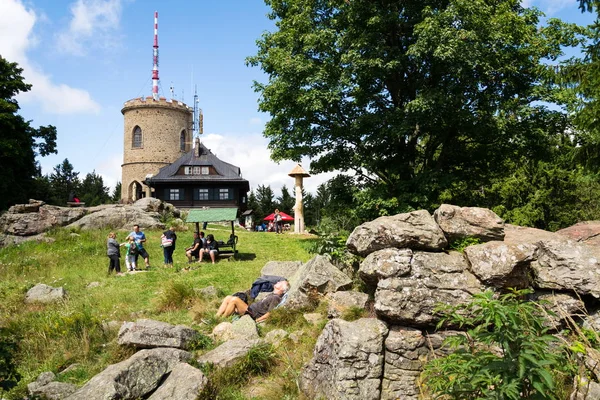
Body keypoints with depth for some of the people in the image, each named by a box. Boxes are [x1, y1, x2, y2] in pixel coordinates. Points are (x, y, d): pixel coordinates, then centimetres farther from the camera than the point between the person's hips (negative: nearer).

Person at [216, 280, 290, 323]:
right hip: (250, 309, 10)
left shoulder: (276, 298, -11)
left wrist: (255, 321, -19)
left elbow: (268, 314, -18)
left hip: (252, 315, -10)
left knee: (235, 299, -24)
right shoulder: (272, 295, 20)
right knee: (228, 298, 1)